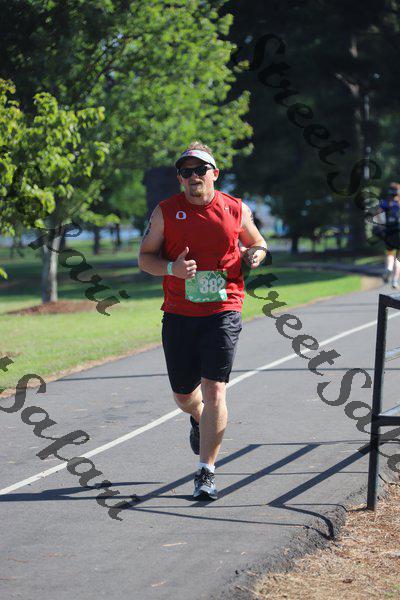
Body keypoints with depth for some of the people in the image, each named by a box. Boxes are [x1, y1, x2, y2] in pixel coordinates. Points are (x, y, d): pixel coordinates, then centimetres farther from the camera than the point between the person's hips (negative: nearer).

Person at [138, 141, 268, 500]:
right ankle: (200, 420, 49)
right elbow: (145, 257, 5)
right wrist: (172, 268, -15)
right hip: (178, 314, 2)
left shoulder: (237, 211, 3)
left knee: (214, 391, -13)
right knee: (183, 394, 12)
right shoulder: (166, 211, 2)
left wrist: (256, 254, -4)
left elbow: (257, 243, 20)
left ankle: (207, 471, -7)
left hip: (223, 312, -2)